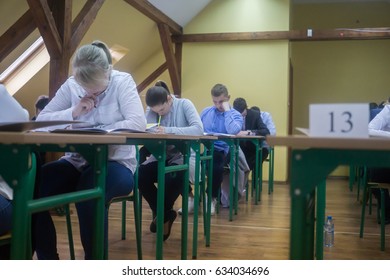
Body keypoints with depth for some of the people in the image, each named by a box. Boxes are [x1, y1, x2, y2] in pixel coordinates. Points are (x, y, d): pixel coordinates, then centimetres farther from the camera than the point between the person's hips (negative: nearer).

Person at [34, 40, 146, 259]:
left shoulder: (122, 81, -6)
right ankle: (48, 261, -5)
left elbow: (138, 123, -20)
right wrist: (74, 112, -13)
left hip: (116, 164, -4)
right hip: (77, 162, 4)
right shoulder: (71, 85, 4)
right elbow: (41, 119, 2)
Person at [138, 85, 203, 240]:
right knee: (140, 174, -24)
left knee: (172, 178, -35)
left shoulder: (184, 104, -7)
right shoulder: (150, 110, 4)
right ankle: (166, 215, -2)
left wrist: (168, 130, -30)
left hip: (182, 156, -4)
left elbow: (198, 129, -21)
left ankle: (162, 215, -2)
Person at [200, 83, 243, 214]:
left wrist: (227, 110, -11)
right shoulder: (206, 111, 17)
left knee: (216, 166, -38)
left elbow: (233, 131, -19)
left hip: (220, 151, -3)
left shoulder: (236, 115, 3)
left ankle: (212, 198, -9)